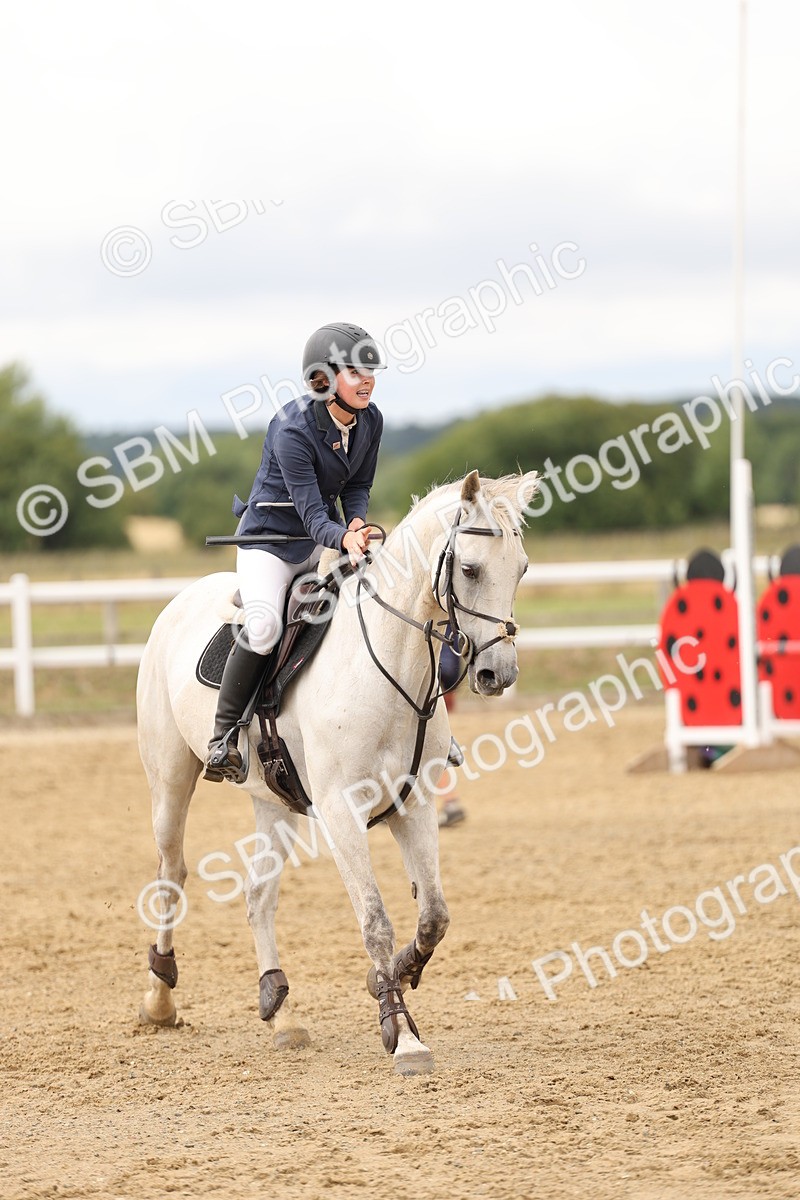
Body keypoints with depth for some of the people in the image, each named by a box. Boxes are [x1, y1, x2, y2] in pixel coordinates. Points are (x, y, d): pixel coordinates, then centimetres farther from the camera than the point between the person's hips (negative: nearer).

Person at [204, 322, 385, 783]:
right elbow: (311, 513, -29)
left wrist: (357, 522, -15)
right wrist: (344, 538, -49)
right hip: (271, 537, -9)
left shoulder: (370, 421, -5)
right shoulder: (293, 429, -26)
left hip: (330, 534, 9)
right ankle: (224, 734, -18)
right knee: (264, 626, -29)